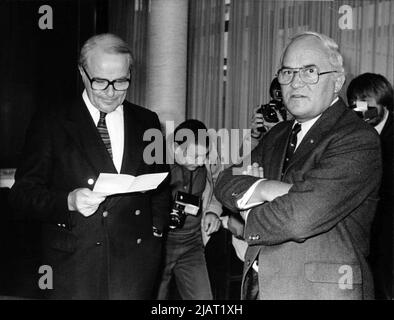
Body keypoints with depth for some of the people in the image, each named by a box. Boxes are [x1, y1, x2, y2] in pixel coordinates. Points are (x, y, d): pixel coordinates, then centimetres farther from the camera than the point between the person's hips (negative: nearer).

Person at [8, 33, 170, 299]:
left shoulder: (147, 122, 9)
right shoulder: (50, 125, 0)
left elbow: (161, 186, 17)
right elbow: (23, 193, -2)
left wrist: (156, 233, 6)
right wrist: (69, 201, -19)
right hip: (73, 265, -2)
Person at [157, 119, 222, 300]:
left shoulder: (209, 164, -1)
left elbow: (216, 192, 21)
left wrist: (213, 211, 2)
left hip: (192, 244, 3)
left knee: (202, 297, -2)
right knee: (156, 295, 8)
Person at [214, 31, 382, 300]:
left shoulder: (358, 140, -16)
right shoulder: (278, 135, 9)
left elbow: (301, 218, -27)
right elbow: (225, 183, 1)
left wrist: (250, 216, -9)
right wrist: (262, 189, -20)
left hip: (320, 289, -7)